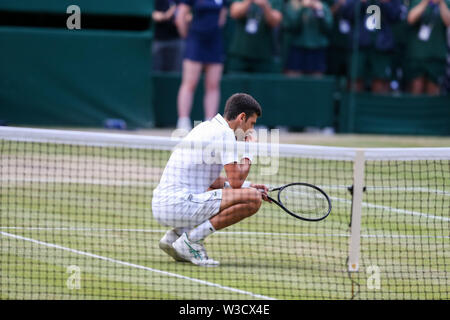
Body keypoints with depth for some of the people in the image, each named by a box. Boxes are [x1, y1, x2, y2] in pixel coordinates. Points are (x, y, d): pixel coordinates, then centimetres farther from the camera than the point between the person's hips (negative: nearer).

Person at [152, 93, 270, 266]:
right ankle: (191, 239, -12)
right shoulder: (224, 133, -8)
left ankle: (176, 234, 14)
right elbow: (236, 181, -11)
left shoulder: (206, 127, 21)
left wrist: (247, 185, 21)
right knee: (252, 198, -15)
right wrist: (249, 152, 6)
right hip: (178, 205, -10)